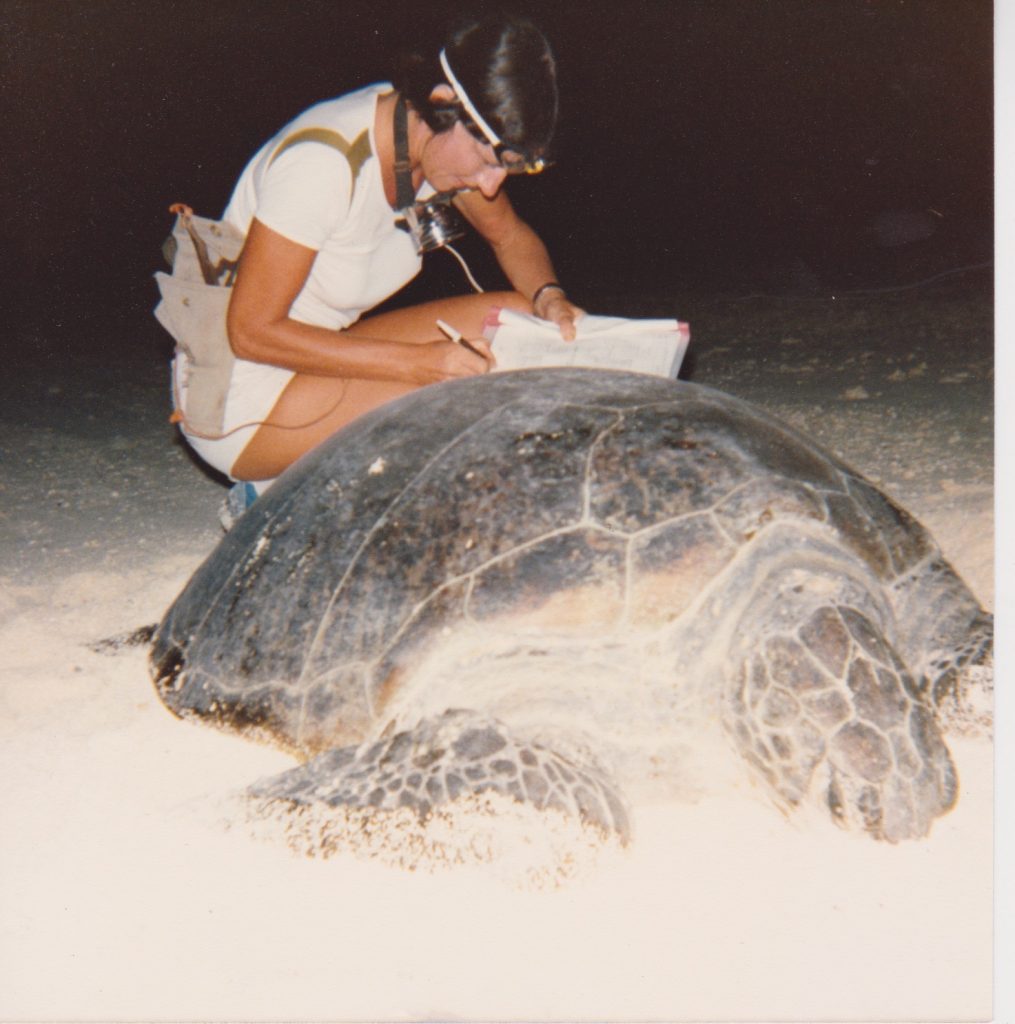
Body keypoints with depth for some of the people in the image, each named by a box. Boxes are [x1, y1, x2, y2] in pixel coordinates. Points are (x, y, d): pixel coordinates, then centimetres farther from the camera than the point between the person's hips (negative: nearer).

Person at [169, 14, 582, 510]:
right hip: (238, 408, -8)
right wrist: (420, 363, -26)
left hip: (313, 358, 8)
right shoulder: (324, 161, -29)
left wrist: (549, 298, -12)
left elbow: (511, 235, 11)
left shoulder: (451, 141, -6)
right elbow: (252, 330, -24)